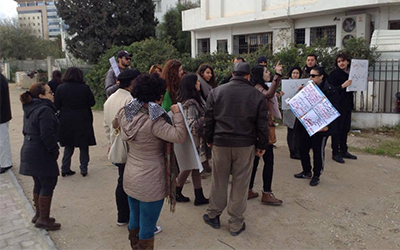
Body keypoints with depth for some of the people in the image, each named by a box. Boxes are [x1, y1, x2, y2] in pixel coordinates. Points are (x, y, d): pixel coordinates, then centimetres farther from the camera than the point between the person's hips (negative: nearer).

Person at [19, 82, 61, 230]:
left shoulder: (30, 109, 13)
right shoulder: (45, 110, -19)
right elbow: (47, 135, -25)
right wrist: (55, 150, -12)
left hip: (29, 152, 10)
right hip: (42, 155, -10)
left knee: (39, 184, 19)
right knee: (48, 184, 0)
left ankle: (39, 214, 29)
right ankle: (43, 219, 7)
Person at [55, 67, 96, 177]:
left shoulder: (61, 88, -6)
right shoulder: (85, 88, -12)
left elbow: (56, 106, -3)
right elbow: (92, 103, -4)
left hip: (66, 121, 2)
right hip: (83, 121, -2)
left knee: (68, 145, 17)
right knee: (84, 146, 13)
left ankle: (65, 169, 19)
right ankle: (84, 169, 17)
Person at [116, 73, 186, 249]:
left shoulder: (125, 114, -2)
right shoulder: (154, 121, -25)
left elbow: (115, 124, 20)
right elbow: (179, 136, -32)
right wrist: (177, 113, -19)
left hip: (130, 179, 8)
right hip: (150, 184, -8)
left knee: (134, 220, 25)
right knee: (147, 229, 9)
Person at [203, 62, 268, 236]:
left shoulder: (216, 92, -1)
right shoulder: (257, 96, -3)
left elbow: (209, 119, 3)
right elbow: (262, 124, -2)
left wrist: (209, 139, 14)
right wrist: (262, 145, 9)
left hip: (220, 143, 1)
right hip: (246, 144, -1)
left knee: (219, 180, 15)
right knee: (240, 183, 8)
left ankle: (213, 215, 30)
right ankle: (236, 224, 19)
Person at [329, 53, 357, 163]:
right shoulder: (334, 74, -9)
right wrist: (343, 86, -29)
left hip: (348, 104, 7)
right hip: (338, 105, -7)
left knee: (346, 128, 13)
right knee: (337, 129, -3)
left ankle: (344, 151, 24)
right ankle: (335, 153, 5)